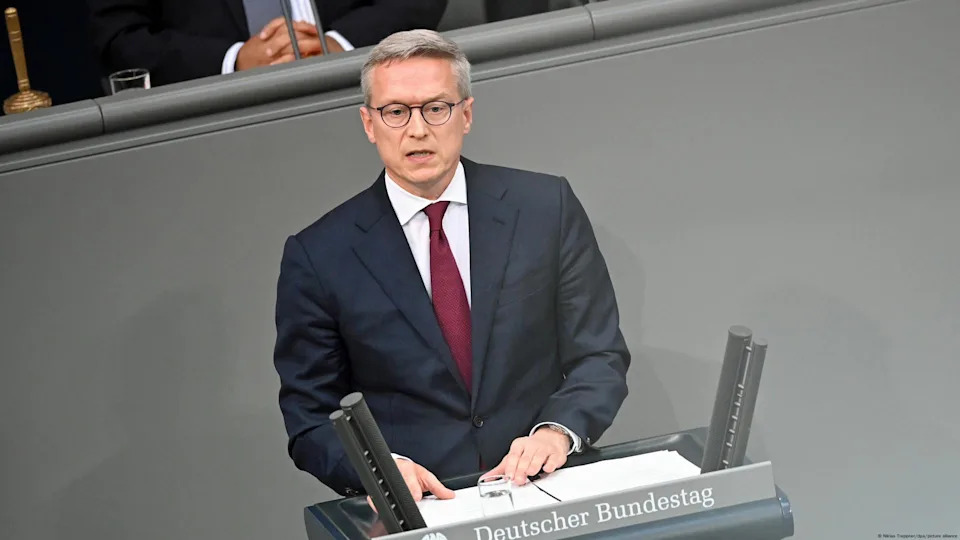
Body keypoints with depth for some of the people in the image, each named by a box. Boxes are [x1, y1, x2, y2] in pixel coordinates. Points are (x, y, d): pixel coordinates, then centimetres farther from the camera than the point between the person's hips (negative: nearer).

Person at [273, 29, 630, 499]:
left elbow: (600, 355, 6)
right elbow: (310, 420, 4)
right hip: (415, 510, 1)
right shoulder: (318, 257, 3)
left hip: (549, 499, -1)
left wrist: (558, 431, -15)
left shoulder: (546, 208, 6)